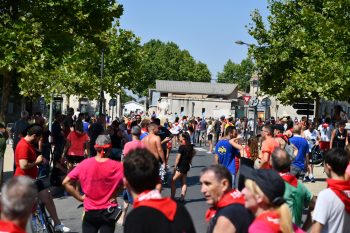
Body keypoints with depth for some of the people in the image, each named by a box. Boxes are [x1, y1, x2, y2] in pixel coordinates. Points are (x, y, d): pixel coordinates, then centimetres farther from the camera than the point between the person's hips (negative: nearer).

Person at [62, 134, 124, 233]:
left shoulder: (84, 164, -9)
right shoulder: (117, 167, -13)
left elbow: (66, 182, -6)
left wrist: (80, 197, -1)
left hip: (90, 212, 1)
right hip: (108, 212, -1)